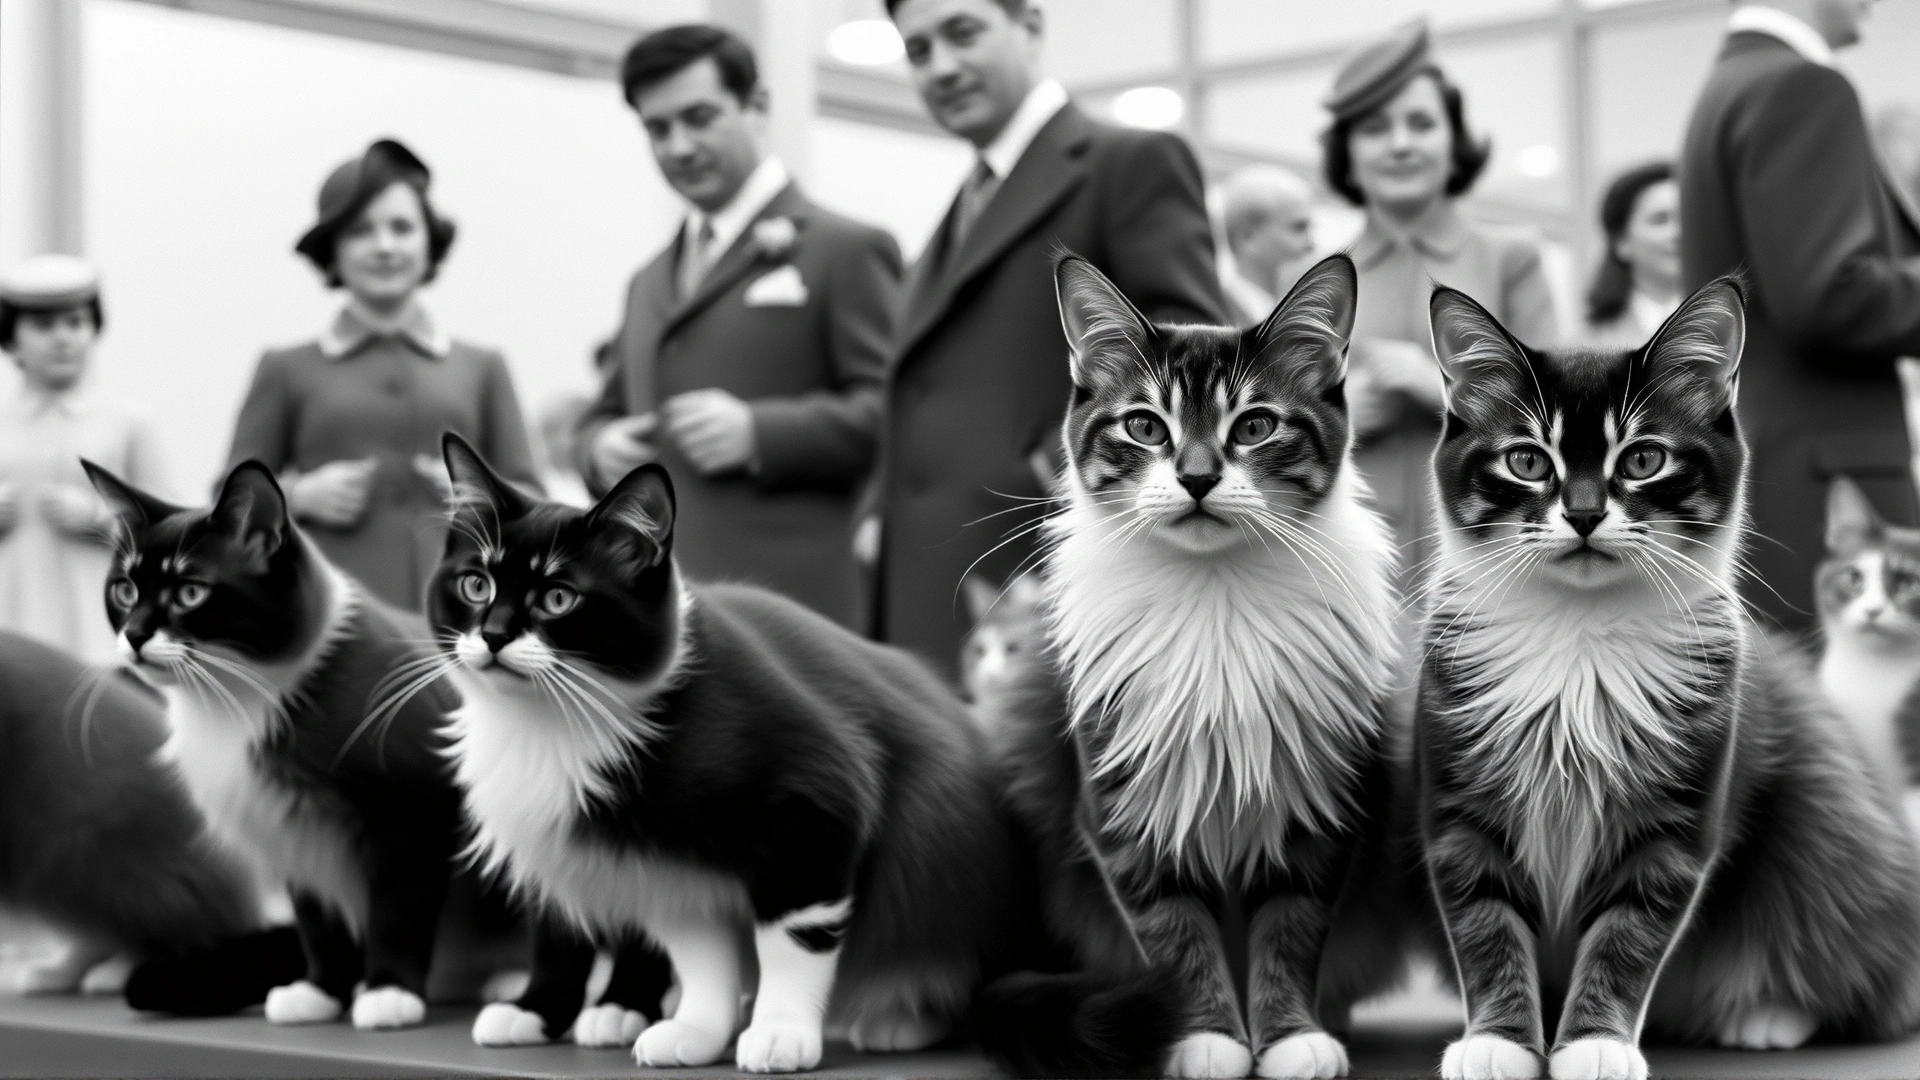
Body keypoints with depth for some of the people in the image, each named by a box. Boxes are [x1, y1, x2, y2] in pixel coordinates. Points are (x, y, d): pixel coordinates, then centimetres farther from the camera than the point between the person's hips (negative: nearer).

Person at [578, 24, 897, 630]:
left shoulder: (844, 251, 2)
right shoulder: (649, 284, 26)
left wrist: (759, 432, -18)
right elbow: (608, 414, 31)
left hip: (784, 604, -6)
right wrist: (602, 446, 7)